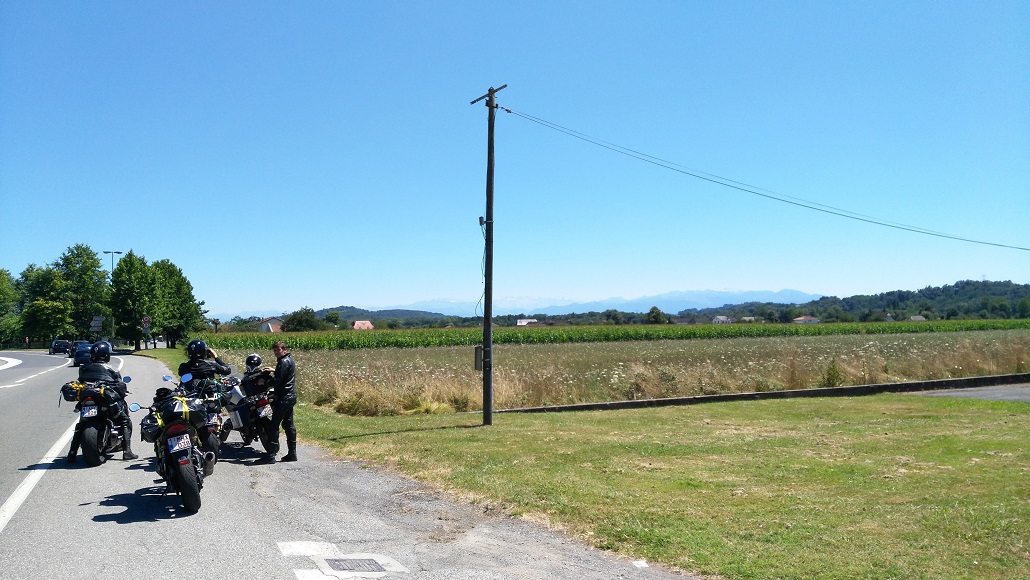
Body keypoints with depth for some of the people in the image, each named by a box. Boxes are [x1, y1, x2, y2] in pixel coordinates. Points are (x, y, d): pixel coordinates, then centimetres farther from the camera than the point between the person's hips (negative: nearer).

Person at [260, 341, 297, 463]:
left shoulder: (284, 362, -16)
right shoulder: (289, 360, 15)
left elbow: (277, 381, -20)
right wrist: (273, 370, 29)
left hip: (283, 398, -10)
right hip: (291, 397, 10)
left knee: (274, 425, -8)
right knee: (289, 424, 12)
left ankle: (271, 455, -8)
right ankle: (292, 453, 14)